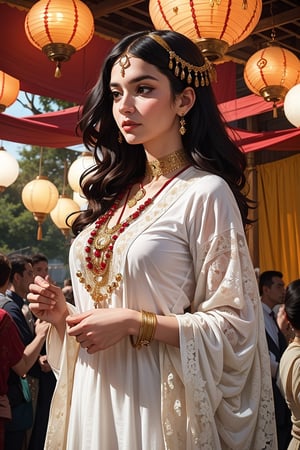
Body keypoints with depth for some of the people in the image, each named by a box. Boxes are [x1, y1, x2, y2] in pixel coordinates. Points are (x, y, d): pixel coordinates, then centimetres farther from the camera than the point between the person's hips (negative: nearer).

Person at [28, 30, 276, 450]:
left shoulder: (206, 193, -11)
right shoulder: (115, 193, 8)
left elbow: (235, 326, -13)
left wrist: (134, 323, -19)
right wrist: (63, 313, -2)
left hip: (154, 401, -6)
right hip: (92, 396, 6)